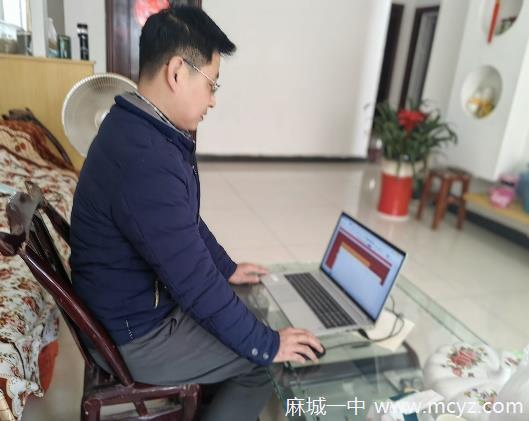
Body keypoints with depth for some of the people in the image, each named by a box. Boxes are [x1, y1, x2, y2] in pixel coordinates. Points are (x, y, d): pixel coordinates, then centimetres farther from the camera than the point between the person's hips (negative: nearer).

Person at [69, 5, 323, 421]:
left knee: (252, 307, 19)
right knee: (264, 363, 0)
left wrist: (228, 268, 16)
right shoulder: (147, 163, -35)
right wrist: (267, 345, -15)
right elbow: (197, 284, -29)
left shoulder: (139, 128, -1)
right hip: (133, 336, -9)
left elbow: (188, 222, 10)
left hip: (137, 301, 9)